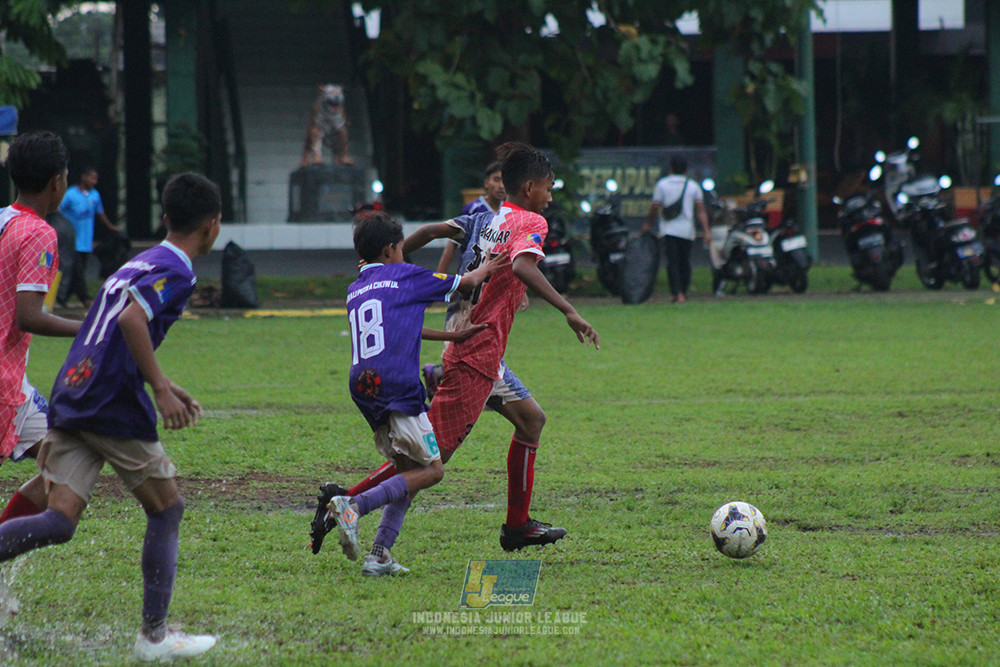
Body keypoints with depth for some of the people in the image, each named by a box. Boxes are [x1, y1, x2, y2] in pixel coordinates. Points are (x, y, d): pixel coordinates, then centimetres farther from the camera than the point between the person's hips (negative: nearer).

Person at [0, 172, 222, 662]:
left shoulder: (143, 262, 22)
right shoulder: (176, 271, -7)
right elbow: (132, 319, -23)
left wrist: (160, 386, 36)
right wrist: (162, 388, -21)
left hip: (71, 401, 8)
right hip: (114, 409, -8)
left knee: (59, 521, -1)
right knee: (166, 511, 8)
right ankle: (154, 636, 10)